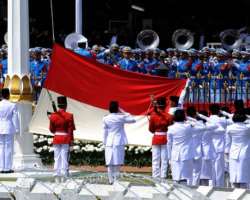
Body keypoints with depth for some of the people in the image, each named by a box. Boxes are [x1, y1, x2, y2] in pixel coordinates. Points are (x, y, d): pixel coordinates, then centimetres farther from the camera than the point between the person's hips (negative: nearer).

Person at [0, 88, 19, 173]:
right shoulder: (12, 106, -8)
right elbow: (15, 118, -5)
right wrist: (17, 129, 3)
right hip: (9, 129, -2)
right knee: (8, 148, 1)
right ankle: (7, 168, -1)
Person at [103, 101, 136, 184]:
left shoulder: (106, 119, 0)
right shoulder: (121, 118, -6)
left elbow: (105, 132, 4)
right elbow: (133, 120, 6)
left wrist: (105, 142, 13)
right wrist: (124, 113, 8)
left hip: (109, 143, 2)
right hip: (118, 143, -2)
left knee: (110, 163, 5)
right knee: (117, 163, -2)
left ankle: (111, 180, 5)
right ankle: (116, 180, -6)